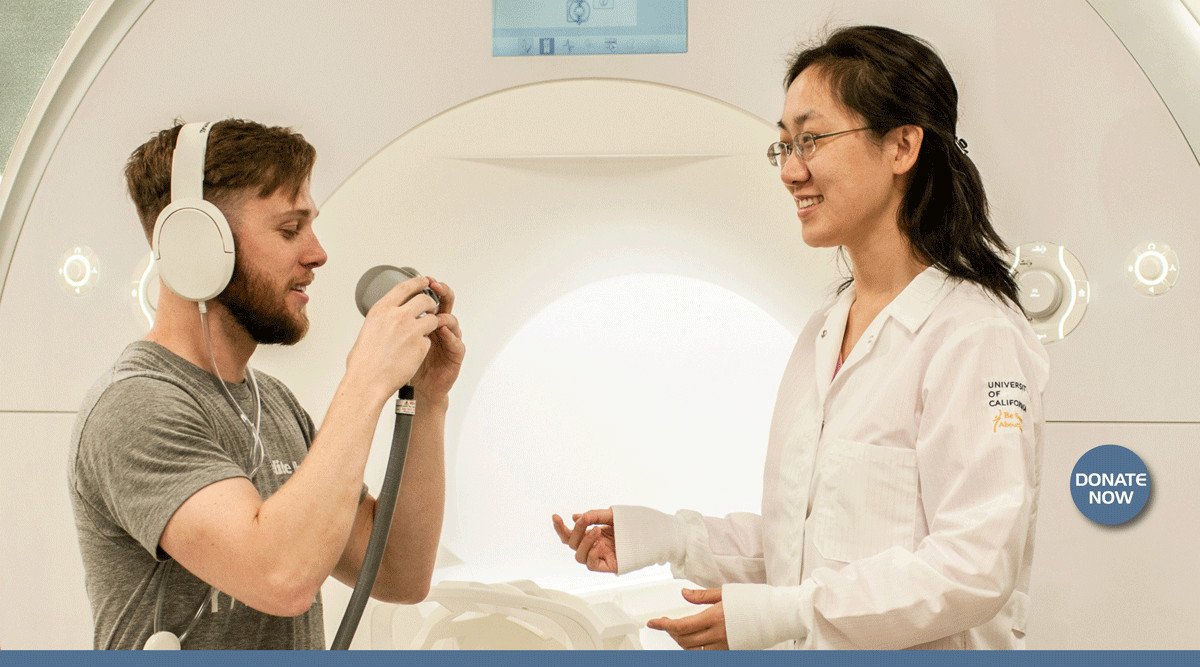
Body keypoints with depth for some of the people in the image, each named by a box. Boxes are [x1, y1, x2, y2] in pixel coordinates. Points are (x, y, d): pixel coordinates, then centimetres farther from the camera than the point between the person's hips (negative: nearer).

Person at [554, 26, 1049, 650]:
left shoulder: (977, 334, -13)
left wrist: (783, 613, -22)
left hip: (930, 652, -6)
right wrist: (668, 537, 4)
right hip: (809, 652, 6)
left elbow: (974, 570, -19)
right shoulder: (823, 333, 13)